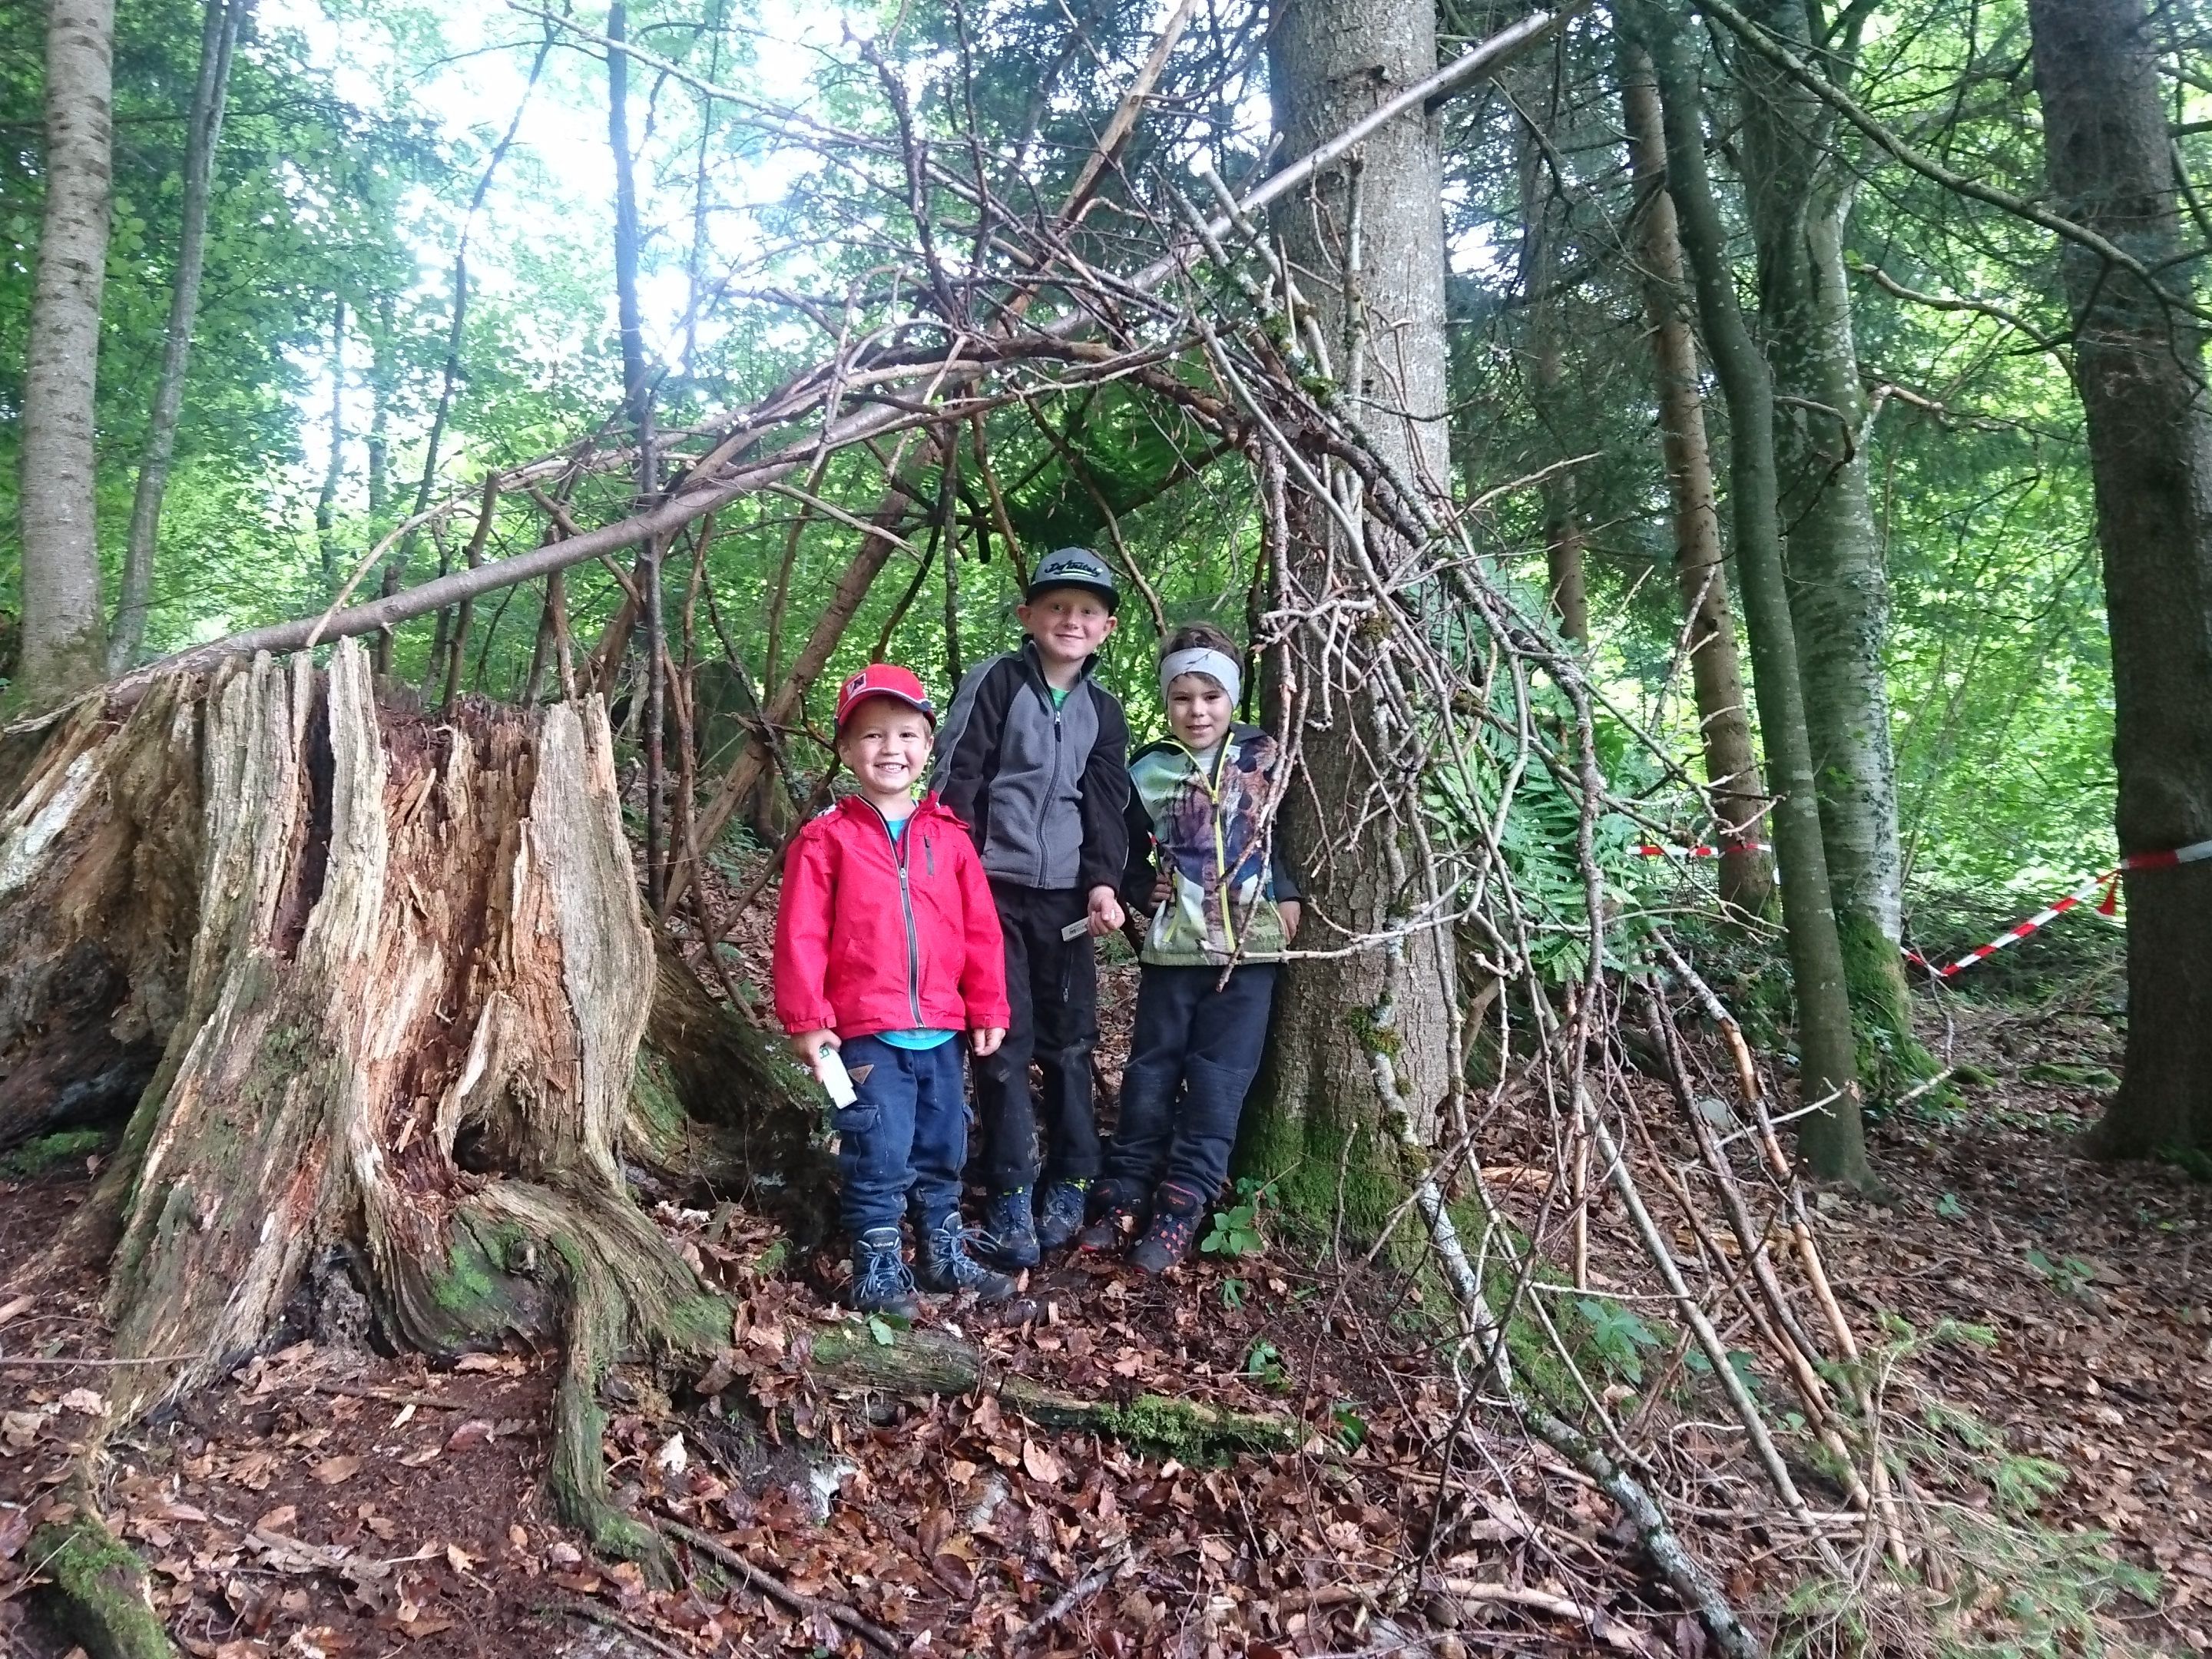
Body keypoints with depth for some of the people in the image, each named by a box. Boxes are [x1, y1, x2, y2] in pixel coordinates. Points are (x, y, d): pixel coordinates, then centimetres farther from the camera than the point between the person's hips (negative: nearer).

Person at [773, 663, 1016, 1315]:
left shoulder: (948, 836, 5)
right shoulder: (826, 838, -6)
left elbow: (980, 930, 6)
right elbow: (801, 937, -8)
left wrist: (988, 1009, 5)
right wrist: (807, 1021, -10)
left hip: (941, 1029, 4)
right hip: (866, 1032, -4)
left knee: (942, 1150, 17)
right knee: (879, 1156, -1)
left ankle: (945, 1254, 35)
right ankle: (876, 1271, 17)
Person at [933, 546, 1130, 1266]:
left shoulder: (1103, 712, 12)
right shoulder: (996, 681, -2)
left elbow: (1104, 806, 9)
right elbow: (955, 781, -6)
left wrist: (1102, 882, -6)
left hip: (1064, 896, 4)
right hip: (994, 888, -4)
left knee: (1069, 1043, 7)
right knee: (1005, 1044, -3)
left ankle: (1069, 1188, 20)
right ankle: (1012, 1201, 5)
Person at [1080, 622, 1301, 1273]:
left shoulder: (1265, 758, 1)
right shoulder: (1146, 773, 2)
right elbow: (1121, 851, 12)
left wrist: (1289, 894, 1)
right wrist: (1141, 889, -5)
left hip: (1248, 946, -1)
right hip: (1173, 947, 1)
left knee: (1218, 1080, 0)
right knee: (1151, 1073, 6)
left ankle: (1181, 1206, 7)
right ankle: (1125, 1194, 16)